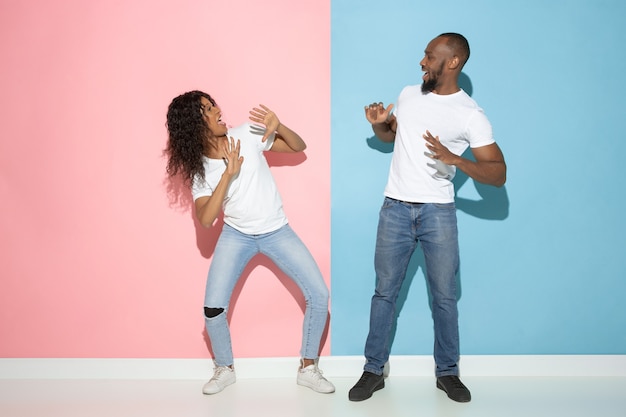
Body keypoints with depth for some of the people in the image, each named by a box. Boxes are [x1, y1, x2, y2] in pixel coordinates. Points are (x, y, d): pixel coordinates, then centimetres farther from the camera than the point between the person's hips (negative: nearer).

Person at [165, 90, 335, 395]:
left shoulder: (247, 135, -8)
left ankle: (308, 368, 12)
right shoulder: (198, 167, -7)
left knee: (319, 294, -8)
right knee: (213, 308, -12)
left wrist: (278, 126, -21)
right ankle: (225, 369, 17)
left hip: (277, 231, 1)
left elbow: (299, 146, 0)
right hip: (236, 235, 0)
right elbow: (205, 219, -21)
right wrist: (227, 174, -29)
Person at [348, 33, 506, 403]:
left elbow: (499, 174, -12)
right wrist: (377, 123, 2)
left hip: (439, 213, -3)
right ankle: (374, 371, 19)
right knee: (385, 292, 8)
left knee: (445, 296, 6)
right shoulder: (409, 94, 8)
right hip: (395, 209, 4)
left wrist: (453, 159, -27)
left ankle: (447, 372, 24)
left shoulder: (471, 115, -8)